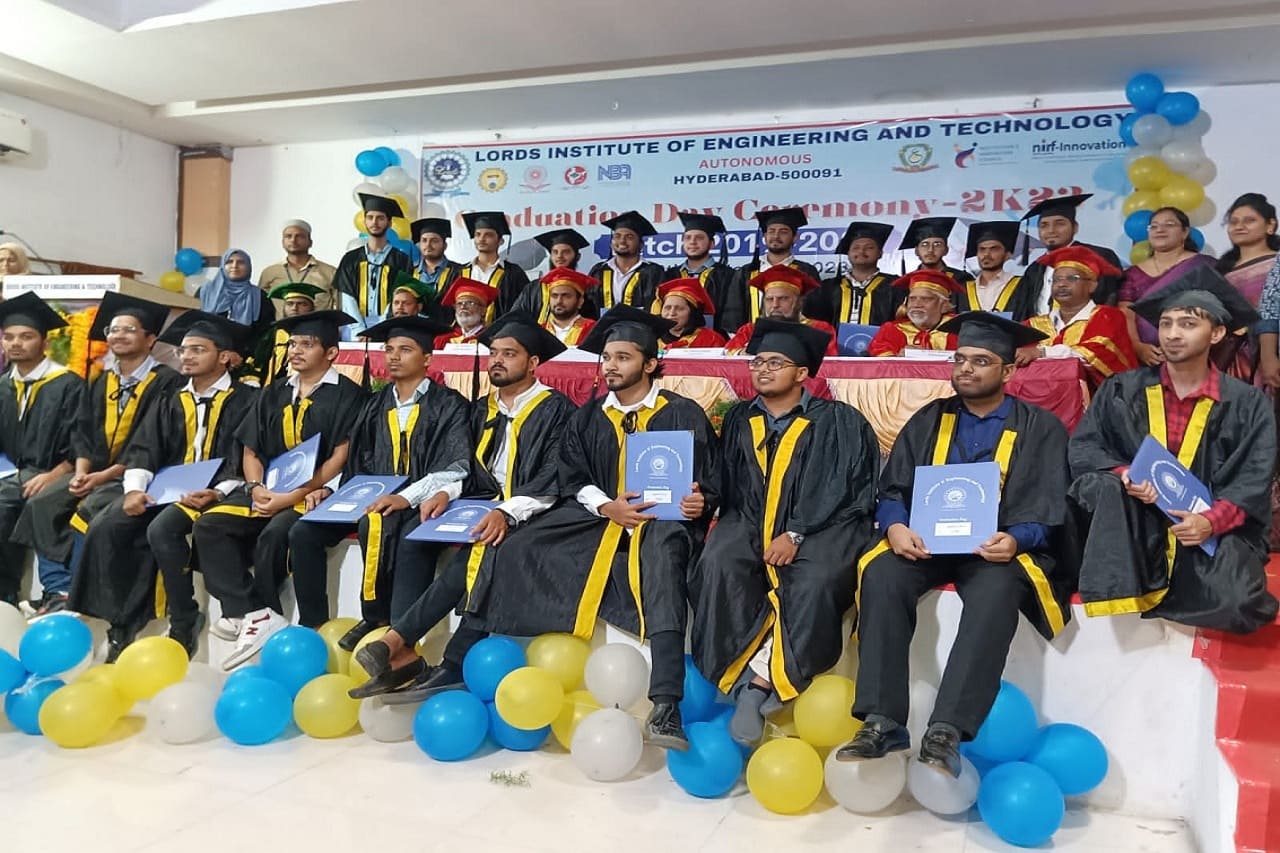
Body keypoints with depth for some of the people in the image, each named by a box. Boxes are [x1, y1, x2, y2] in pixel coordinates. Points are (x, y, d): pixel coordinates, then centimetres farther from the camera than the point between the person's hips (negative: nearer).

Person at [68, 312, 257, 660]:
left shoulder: (244, 401, 0)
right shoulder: (171, 402, 18)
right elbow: (143, 451, 10)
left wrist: (217, 492, -23)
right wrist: (135, 488, -9)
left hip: (212, 491, -6)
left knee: (162, 530, -32)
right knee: (105, 528, -18)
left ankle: (184, 624, -16)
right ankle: (121, 623, -8)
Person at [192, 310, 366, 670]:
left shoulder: (346, 395, -2)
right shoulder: (274, 394, 17)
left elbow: (341, 457, -10)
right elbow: (251, 450, 15)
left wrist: (294, 496, -17)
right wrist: (255, 487, -7)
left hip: (315, 490, -6)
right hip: (267, 489, 7)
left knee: (274, 534, -32)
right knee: (209, 525, -15)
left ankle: (255, 617, -10)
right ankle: (256, 616, -21)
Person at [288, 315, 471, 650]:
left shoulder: (448, 405, -2)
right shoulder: (377, 406, 15)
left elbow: (457, 467, -13)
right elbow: (358, 463, 18)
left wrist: (406, 498, -25)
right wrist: (329, 488, -2)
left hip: (421, 502, -6)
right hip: (372, 499, 6)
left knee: (374, 527, -36)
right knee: (303, 532, -12)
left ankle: (395, 630, -23)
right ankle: (313, 626, -4)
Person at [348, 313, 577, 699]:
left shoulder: (556, 410, -3)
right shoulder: (482, 410, 17)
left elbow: (552, 483, -12)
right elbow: (472, 472, 16)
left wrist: (507, 512, -25)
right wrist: (447, 492, -5)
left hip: (530, 517, -5)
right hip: (485, 511, 6)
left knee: (481, 555, -33)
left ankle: (396, 643, -31)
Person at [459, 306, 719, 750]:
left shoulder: (683, 414, 2)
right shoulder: (587, 417, 13)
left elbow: (707, 486, 1)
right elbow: (572, 479, 7)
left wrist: (699, 503, -24)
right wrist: (606, 506, -13)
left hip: (661, 519, -4)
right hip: (596, 517, 5)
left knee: (663, 551, -39)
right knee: (514, 551, -13)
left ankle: (666, 705, -44)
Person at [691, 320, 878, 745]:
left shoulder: (838, 422, 5)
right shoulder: (738, 421, 16)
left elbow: (841, 488, -5)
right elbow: (726, 485, 13)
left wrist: (796, 534, -16)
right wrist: (721, 528, -8)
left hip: (820, 527, -3)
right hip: (751, 524, 3)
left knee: (816, 580, -34)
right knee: (718, 563, -29)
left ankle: (762, 681, -23)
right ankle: (744, 680, -24)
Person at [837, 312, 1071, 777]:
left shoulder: (1040, 428, 8)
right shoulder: (929, 420, 16)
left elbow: (1047, 509, 0)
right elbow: (892, 489, 9)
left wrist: (1015, 539, -22)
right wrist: (894, 525, -14)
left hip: (997, 548, -2)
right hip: (925, 542, 2)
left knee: (996, 592, -36)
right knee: (881, 575, -29)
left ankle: (946, 731, -35)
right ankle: (882, 722, -28)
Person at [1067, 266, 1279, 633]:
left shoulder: (1247, 404, 4)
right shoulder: (1122, 390, 6)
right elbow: (1082, 447, -1)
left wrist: (1212, 521, -23)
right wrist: (1122, 475, -22)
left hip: (1213, 530, 0)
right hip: (1133, 525, 0)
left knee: (1236, 605, -29)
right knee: (1105, 487, -32)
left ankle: (1155, 588, -2)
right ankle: (1118, 588, -28)